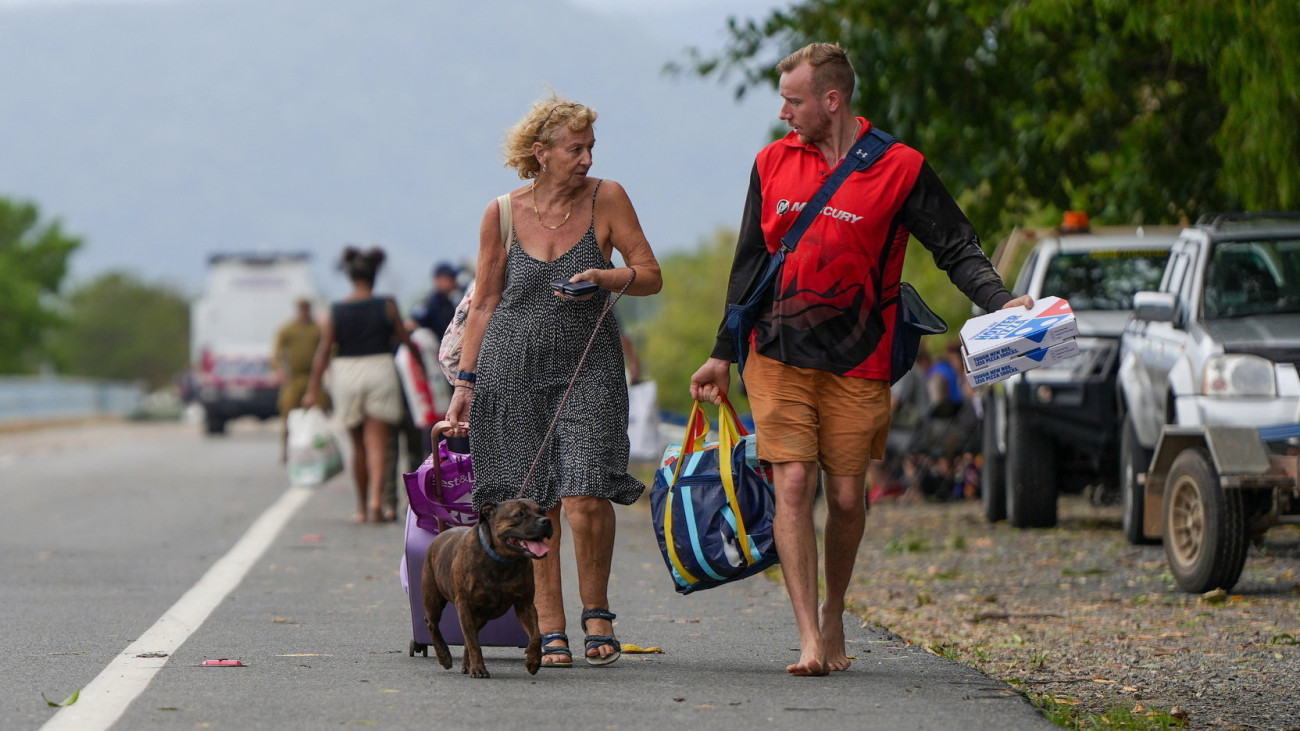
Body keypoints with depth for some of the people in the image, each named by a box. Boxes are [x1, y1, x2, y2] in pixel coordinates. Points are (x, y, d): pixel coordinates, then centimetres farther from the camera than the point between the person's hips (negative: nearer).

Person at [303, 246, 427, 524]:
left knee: (359, 445, 14)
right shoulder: (386, 306, -4)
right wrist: (421, 361, 22)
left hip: (346, 375, 2)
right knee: (377, 443, -2)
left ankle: (363, 508, 20)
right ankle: (376, 500, -19)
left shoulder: (335, 311, -1)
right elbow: (405, 340, 5)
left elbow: (324, 351, -3)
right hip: (379, 370, -2)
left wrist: (313, 389, 0)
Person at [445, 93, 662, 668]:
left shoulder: (606, 199, -1)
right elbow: (484, 303, 10)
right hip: (513, 368, 1)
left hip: (588, 368, -1)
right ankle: (550, 629, 6)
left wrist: (606, 278, -17)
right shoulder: (503, 213, 2)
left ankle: (596, 610, 6)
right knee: (532, 505, -2)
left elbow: (651, 275, 3)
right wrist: (465, 382, 7)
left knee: (585, 498, -15)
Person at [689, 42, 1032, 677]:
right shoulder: (773, 163, 8)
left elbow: (958, 250, -1)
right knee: (793, 484, -11)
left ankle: (833, 614, 28)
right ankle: (810, 640, -13)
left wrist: (1003, 304, -19)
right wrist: (722, 355, 16)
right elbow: (750, 264, 15)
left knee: (846, 498, 3)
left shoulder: (899, 170, -2)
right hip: (778, 356, 1)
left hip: (856, 364, -1)